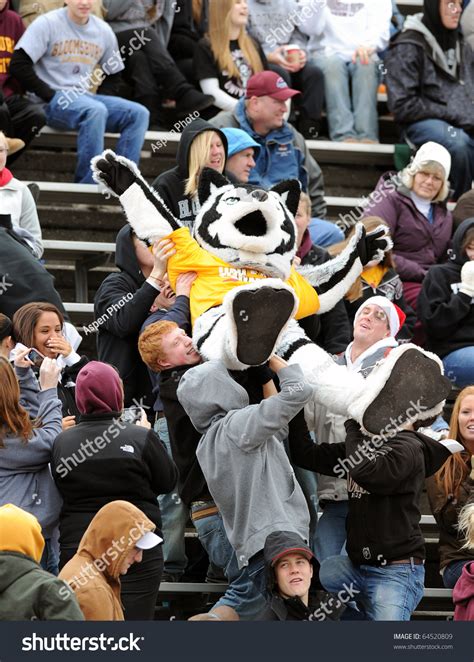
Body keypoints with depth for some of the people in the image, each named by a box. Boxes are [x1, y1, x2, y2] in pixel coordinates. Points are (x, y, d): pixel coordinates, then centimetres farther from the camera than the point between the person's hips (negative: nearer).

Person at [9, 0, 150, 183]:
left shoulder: (104, 31, 11)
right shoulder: (47, 24, -4)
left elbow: (113, 75, 22)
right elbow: (18, 65, -11)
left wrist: (102, 98, 1)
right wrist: (50, 96, -15)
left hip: (84, 97, 6)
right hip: (50, 103, -6)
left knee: (139, 113, -14)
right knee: (95, 110, -36)